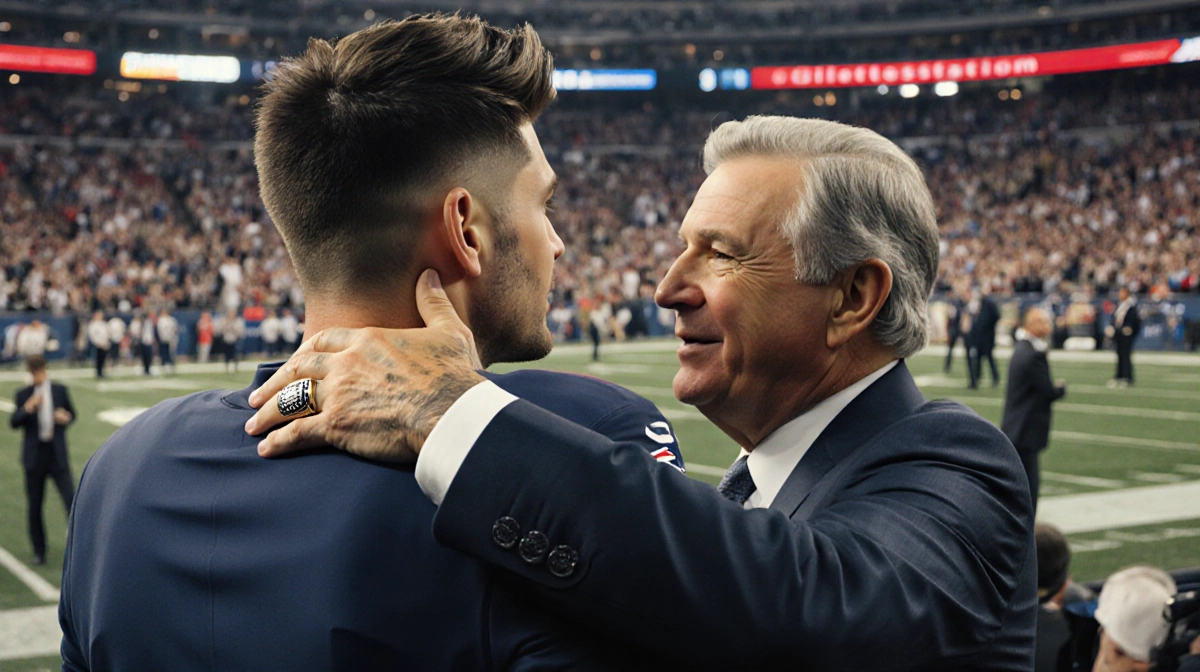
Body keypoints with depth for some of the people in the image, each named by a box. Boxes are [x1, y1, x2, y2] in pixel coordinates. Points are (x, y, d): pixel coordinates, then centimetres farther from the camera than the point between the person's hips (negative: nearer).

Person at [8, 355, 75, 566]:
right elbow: (13, 422, -2)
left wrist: (66, 418, -9)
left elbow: (71, 413, 14)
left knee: (71, 499, -10)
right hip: (34, 455, 1)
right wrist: (27, 408, -19)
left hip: (57, 455, 0)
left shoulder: (60, 390, 4)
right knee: (34, 506, 7)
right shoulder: (23, 394, 3)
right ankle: (39, 551, 20)